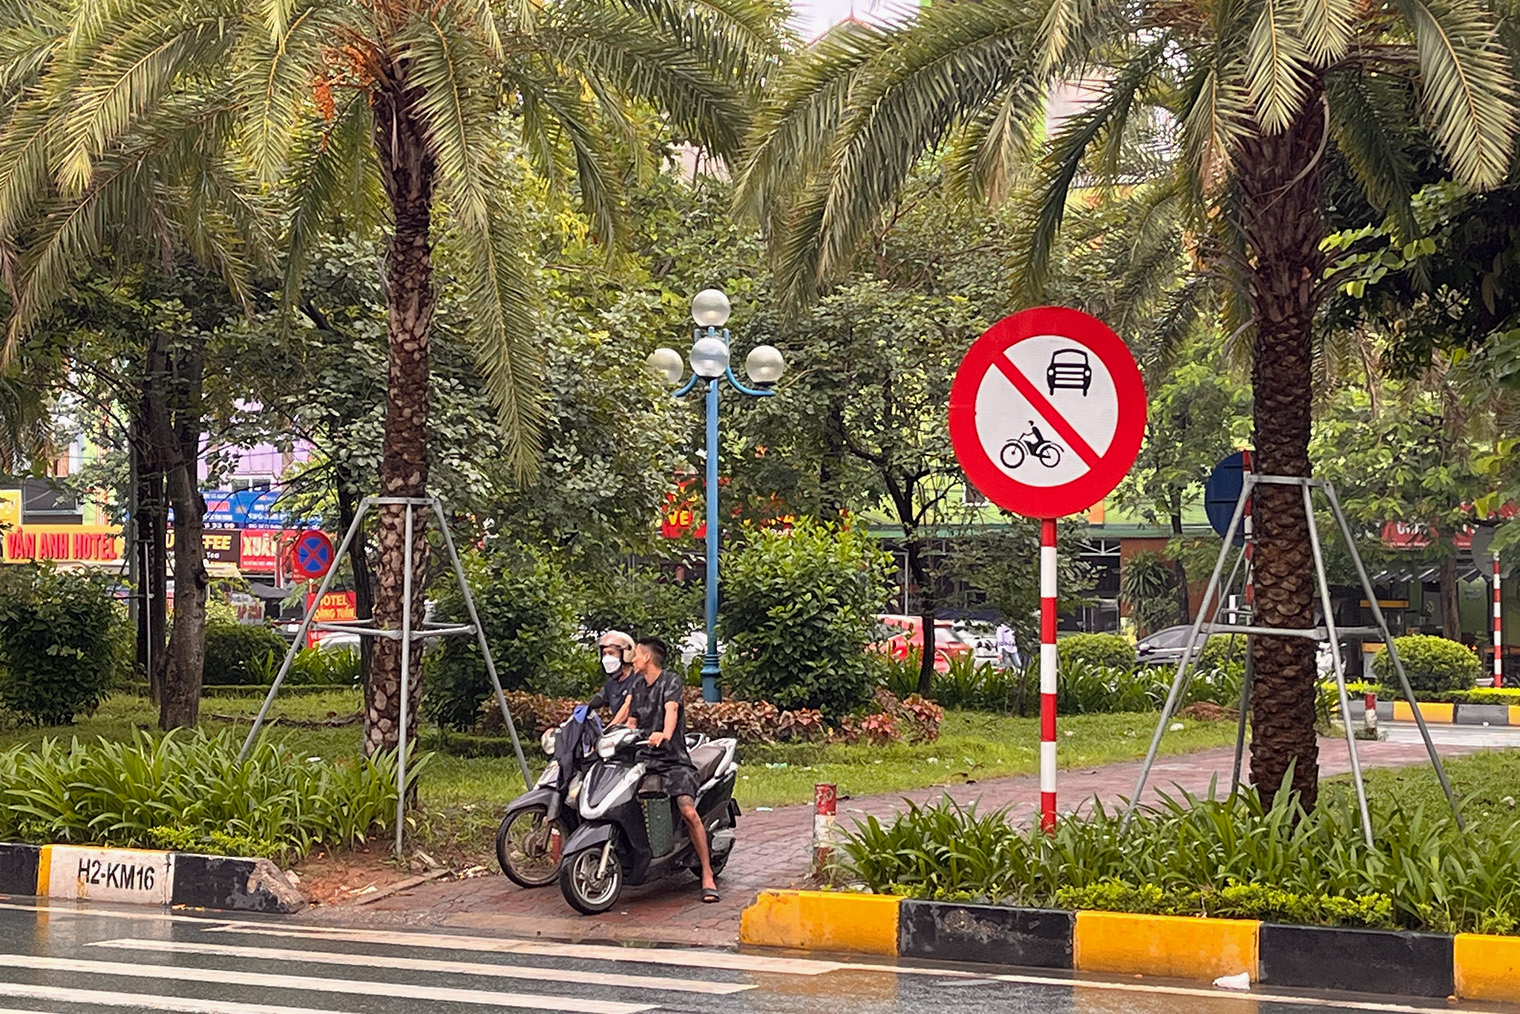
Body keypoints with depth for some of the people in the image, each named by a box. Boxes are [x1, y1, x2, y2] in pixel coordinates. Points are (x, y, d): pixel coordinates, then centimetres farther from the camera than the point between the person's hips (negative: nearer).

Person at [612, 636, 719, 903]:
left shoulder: (672, 681, -2)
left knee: (688, 811, -23)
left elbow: (671, 710, -21)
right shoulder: (638, 685, 21)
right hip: (643, 758, 7)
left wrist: (664, 734, -40)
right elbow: (630, 721, 26)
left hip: (672, 758, -7)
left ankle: (707, 876, -17)